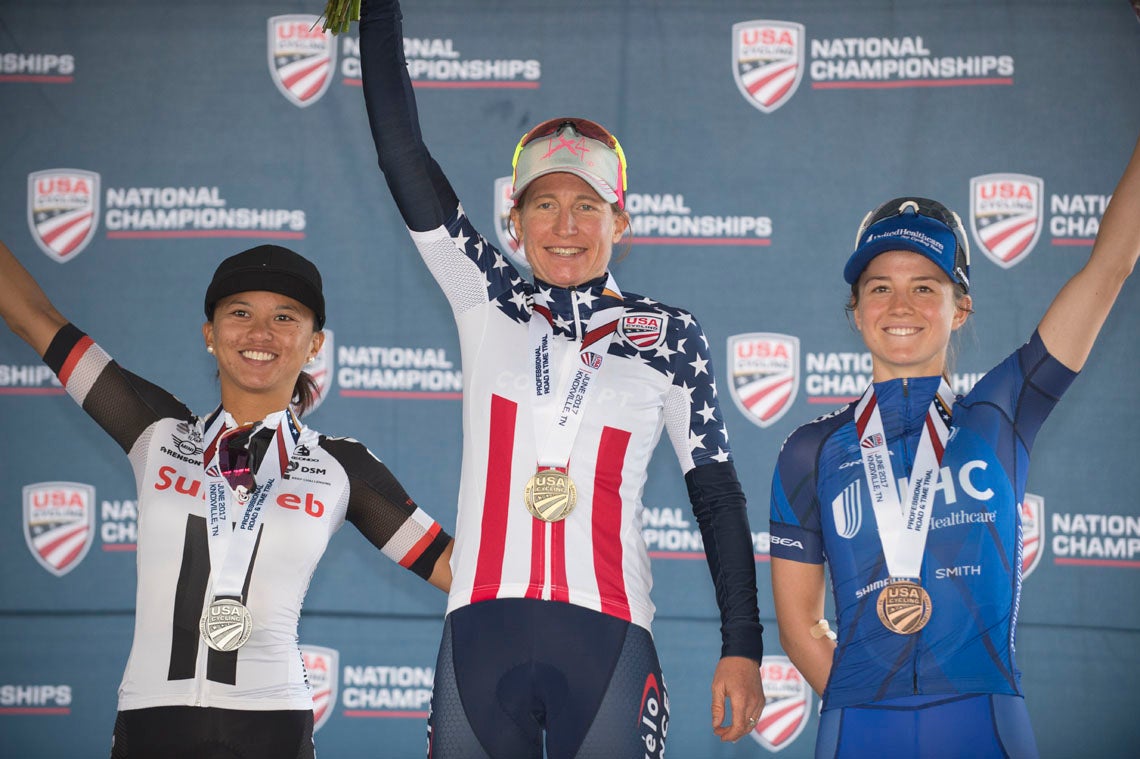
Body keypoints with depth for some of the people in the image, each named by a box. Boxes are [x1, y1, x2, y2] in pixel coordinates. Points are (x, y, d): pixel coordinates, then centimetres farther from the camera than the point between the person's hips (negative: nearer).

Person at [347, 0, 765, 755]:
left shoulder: (669, 337, 8)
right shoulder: (488, 303, 10)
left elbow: (717, 492, 7)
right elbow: (401, 149, 5)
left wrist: (742, 648, 0)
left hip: (608, 639, -1)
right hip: (481, 633, 1)